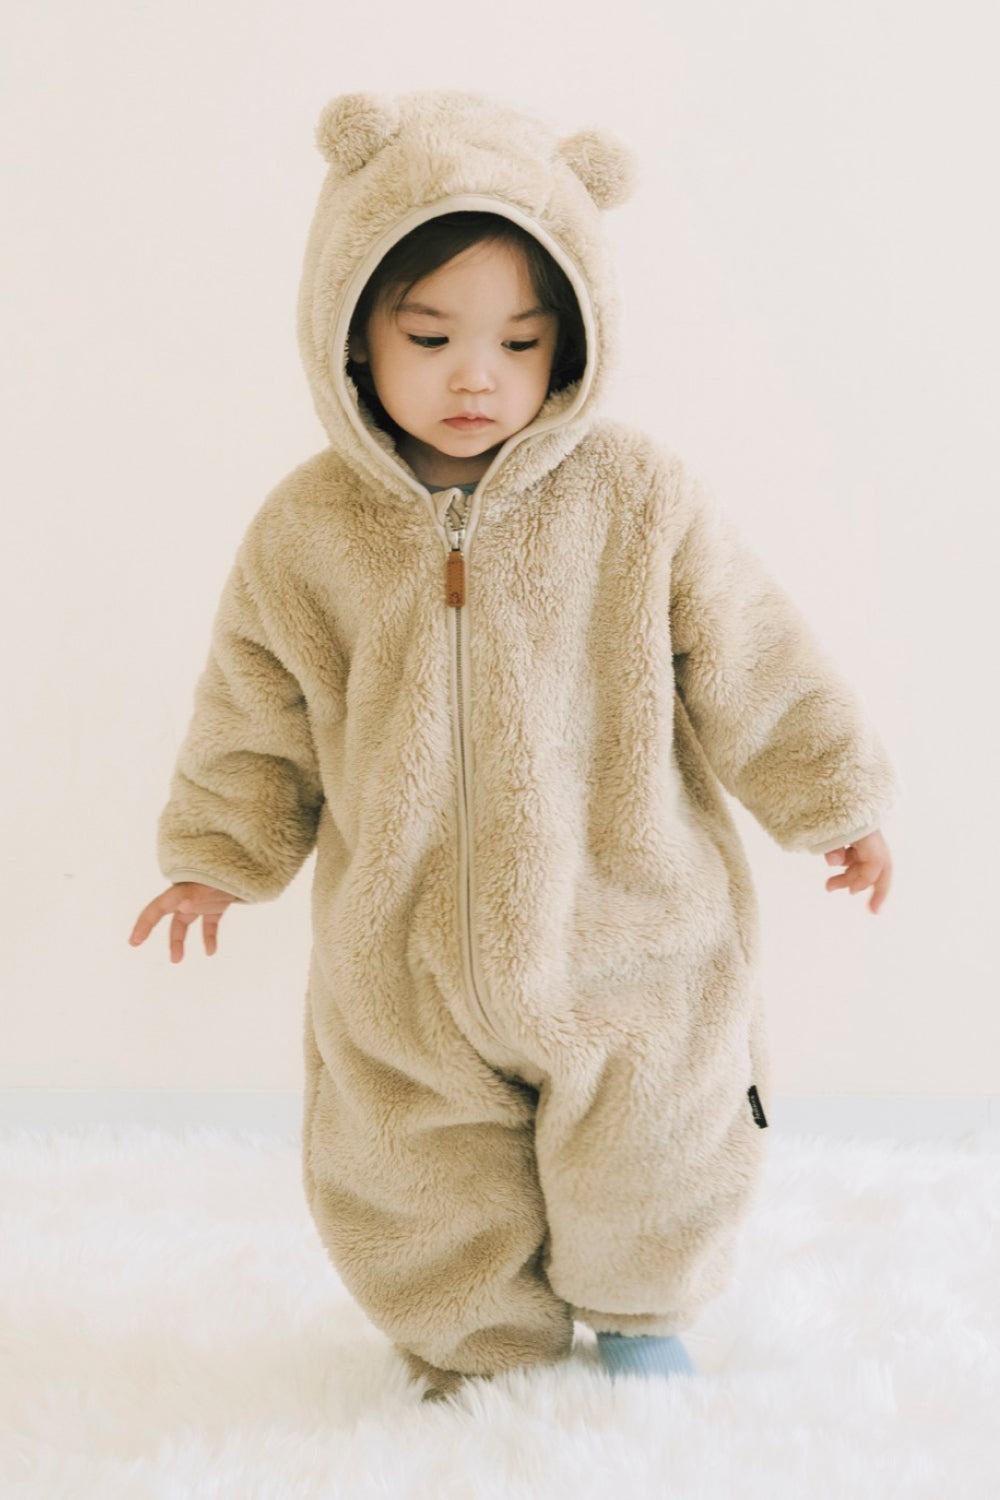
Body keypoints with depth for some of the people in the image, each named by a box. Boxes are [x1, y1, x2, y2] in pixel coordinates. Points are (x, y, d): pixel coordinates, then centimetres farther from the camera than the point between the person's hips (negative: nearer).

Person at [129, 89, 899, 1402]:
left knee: (644, 1178, 16)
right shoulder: (309, 529, -7)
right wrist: (217, 852, 16)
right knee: (428, 1199, 12)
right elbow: (259, 713, 8)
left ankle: (640, 1308, 47)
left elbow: (750, 665, -2)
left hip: (621, 932, -1)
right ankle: (477, 1353, 40)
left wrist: (836, 800, 4)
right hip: (405, 960, 1)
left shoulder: (639, 497, -12)